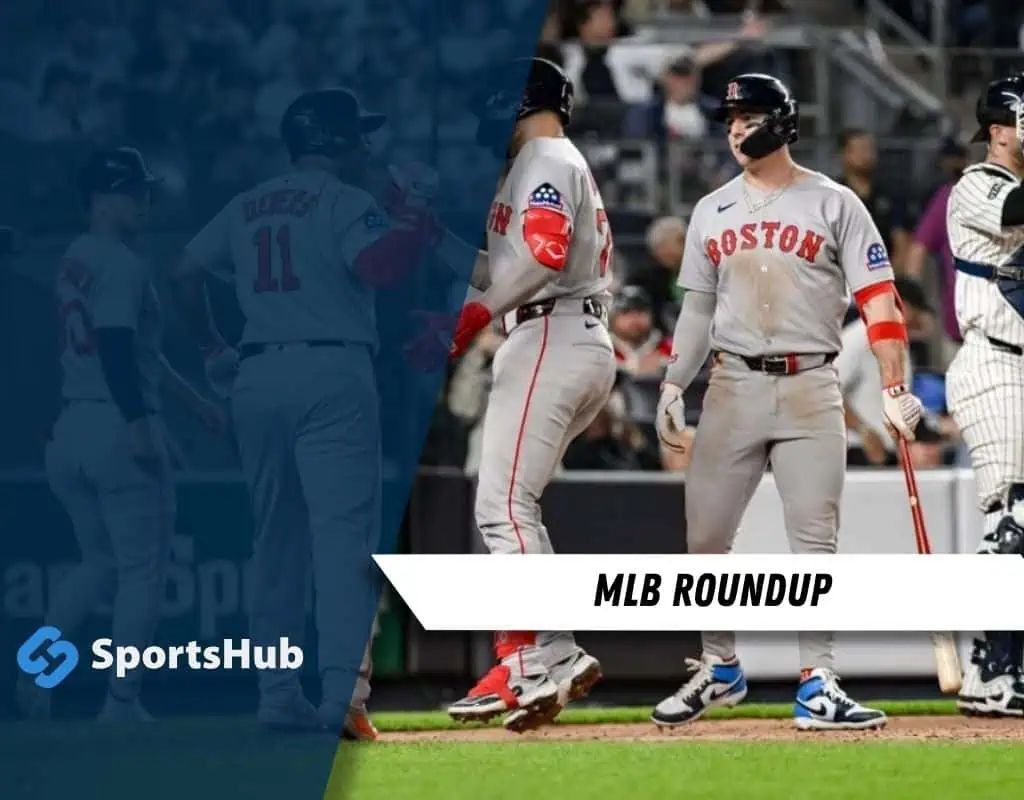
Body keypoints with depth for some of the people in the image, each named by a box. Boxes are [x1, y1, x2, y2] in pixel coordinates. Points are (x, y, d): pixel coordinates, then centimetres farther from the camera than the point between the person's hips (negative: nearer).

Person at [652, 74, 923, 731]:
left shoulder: (833, 204, 0)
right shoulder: (712, 212, 12)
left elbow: (878, 299, -5)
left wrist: (894, 388, -14)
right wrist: (673, 387, 7)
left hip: (810, 388, -3)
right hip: (733, 386, 4)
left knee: (814, 541, -7)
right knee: (706, 535, 1)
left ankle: (818, 686, -5)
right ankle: (719, 668, 18)